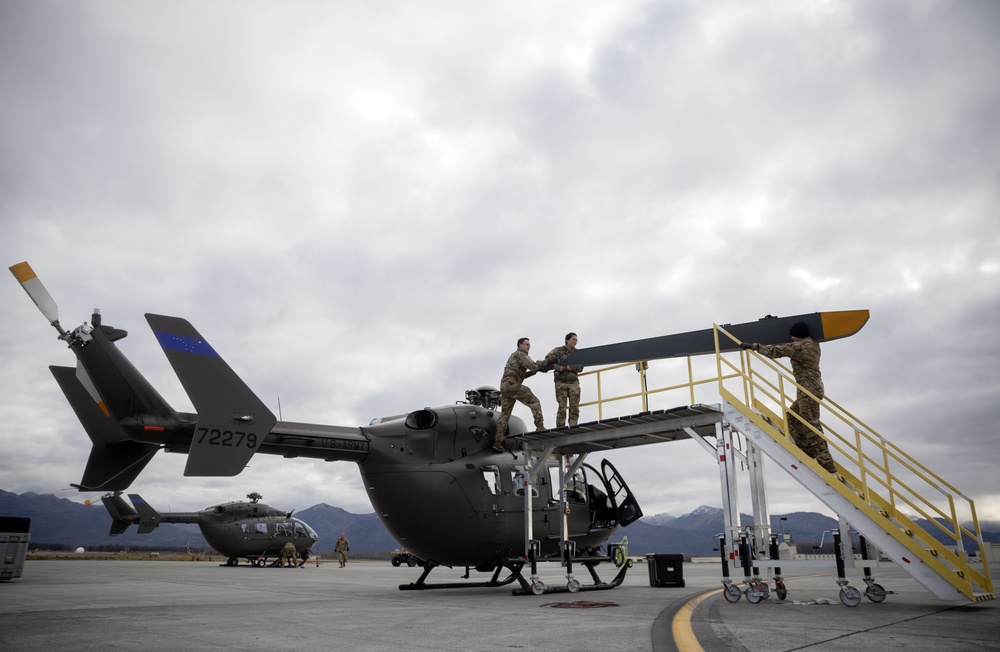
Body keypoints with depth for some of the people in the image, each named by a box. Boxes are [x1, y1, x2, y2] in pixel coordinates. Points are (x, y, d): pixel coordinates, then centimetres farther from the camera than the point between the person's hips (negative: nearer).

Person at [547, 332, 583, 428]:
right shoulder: (558, 350, -1)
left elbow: (580, 367, 1)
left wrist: (571, 368, -18)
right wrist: (557, 367, -20)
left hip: (573, 382, 3)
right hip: (561, 382, -3)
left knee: (575, 406, -3)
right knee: (562, 407, -3)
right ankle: (560, 429, 3)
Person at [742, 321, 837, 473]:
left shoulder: (799, 346, -13)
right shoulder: (813, 344, 14)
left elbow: (776, 351, -16)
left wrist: (754, 346, -8)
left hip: (808, 390, -10)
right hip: (812, 388, 10)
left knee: (811, 426, -11)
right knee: (792, 417, 18)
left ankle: (827, 465, -12)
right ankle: (807, 451, 18)